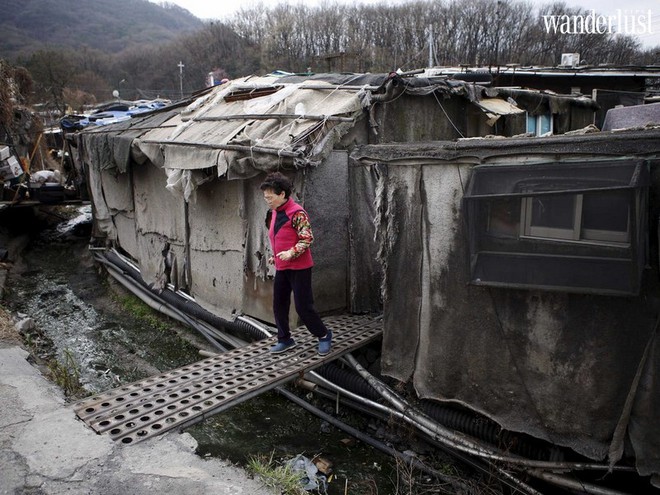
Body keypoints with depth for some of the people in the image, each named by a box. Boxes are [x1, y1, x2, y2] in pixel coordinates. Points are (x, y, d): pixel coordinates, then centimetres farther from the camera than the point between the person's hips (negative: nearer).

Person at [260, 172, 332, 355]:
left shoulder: (296, 213, -16)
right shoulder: (275, 212, 10)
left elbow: (307, 238, -19)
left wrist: (291, 253, -28)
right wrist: (275, 256, 14)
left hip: (299, 267, -8)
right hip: (281, 267, 8)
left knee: (303, 306, -3)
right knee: (279, 305, 11)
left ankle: (324, 335, 16)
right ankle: (285, 339, 25)